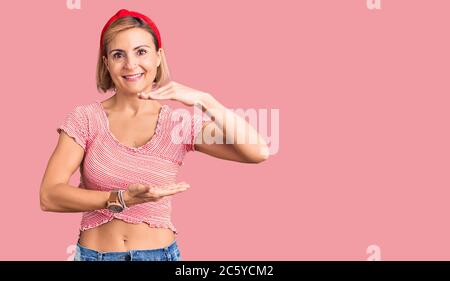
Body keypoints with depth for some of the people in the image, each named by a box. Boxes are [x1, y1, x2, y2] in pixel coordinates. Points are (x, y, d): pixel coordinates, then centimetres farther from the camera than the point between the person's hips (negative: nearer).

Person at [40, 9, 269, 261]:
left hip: (160, 254, 1)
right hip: (93, 254, 0)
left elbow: (258, 152, -15)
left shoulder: (180, 123, -5)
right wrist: (122, 199, -24)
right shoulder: (85, 118, -6)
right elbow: (49, 196, -13)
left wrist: (205, 101, -22)